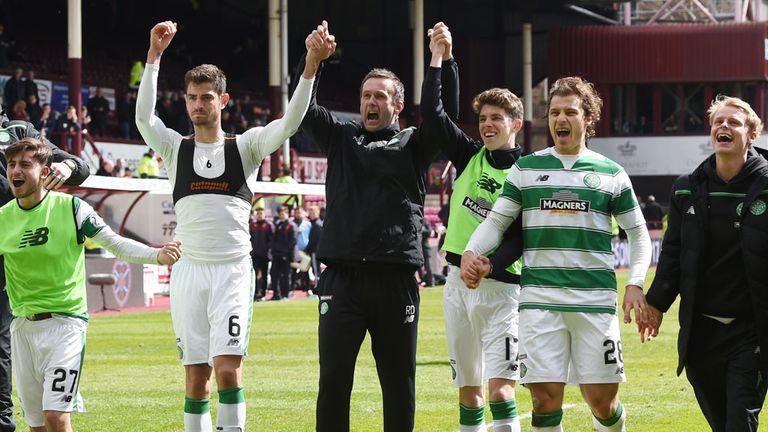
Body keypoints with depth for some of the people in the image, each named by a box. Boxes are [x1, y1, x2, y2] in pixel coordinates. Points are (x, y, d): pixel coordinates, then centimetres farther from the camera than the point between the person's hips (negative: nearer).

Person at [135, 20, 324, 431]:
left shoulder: (245, 146, 8)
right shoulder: (176, 148, 10)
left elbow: (289, 123, -7)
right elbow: (144, 116, -8)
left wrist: (310, 68, -20)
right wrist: (154, 55, -17)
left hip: (233, 270, -2)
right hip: (189, 270, 2)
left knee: (227, 367, -13)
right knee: (196, 376, 2)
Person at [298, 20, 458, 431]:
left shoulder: (412, 145, 10)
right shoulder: (341, 138, 15)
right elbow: (303, 107, 4)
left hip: (396, 279, -1)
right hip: (342, 277, 1)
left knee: (399, 382, 7)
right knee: (333, 378, -3)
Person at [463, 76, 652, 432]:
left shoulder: (611, 173, 10)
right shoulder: (525, 169, 11)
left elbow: (638, 233, 14)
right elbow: (497, 221, 9)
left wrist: (635, 284, 0)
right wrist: (470, 251, -11)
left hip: (596, 299, 0)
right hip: (539, 298, 0)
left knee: (602, 399, -2)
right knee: (545, 399, -8)